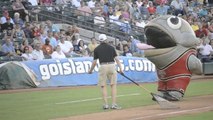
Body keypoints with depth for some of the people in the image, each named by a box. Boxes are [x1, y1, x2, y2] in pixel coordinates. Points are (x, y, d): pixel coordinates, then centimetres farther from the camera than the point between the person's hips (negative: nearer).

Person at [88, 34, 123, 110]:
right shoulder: (111, 47, 10)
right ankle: (114, 104, -1)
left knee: (103, 86, 6)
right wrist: (120, 68, 3)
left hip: (103, 67, -1)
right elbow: (116, 59, 3)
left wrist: (90, 70, 19)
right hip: (112, 66, 1)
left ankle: (106, 104, 0)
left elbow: (94, 62, 6)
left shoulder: (97, 49, 6)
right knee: (113, 85, 5)